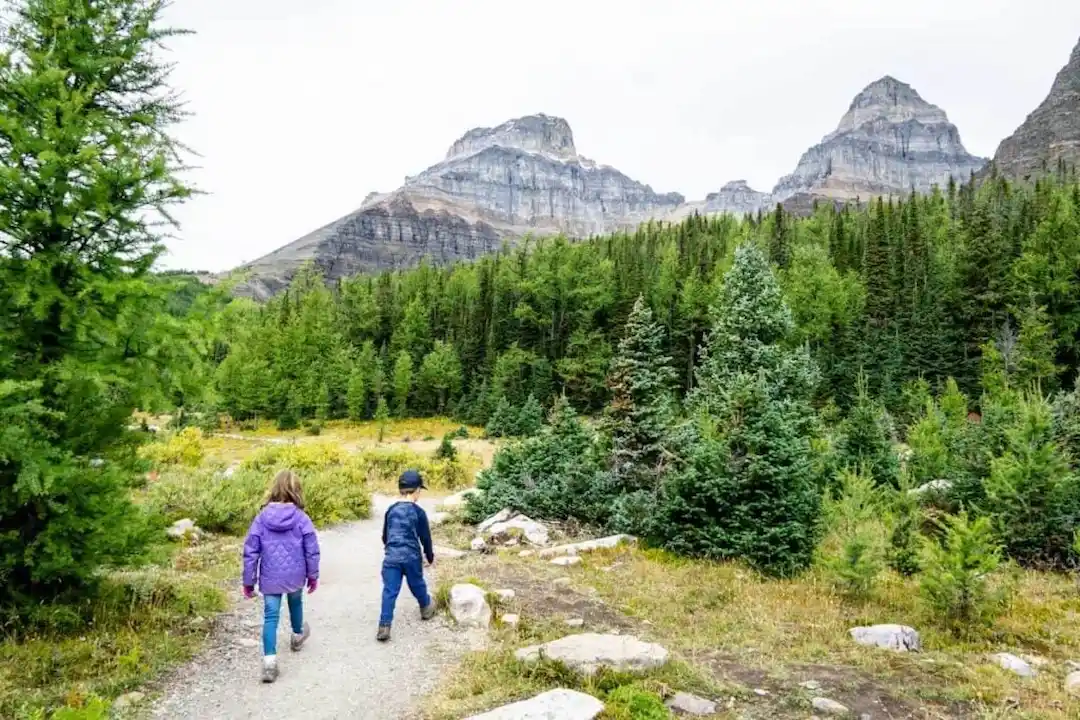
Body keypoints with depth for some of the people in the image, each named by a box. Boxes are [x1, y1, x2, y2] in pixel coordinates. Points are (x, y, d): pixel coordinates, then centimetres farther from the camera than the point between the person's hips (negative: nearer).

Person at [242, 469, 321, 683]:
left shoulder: (262, 517, -8)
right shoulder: (301, 518, -12)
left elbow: (250, 551, -5)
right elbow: (312, 550, -7)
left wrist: (248, 581, 5)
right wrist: (313, 575, 7)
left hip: (270, 578, 0)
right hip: (295, 576, 0)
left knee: (271, 617, 4)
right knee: (295, 603, 27)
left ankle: (269, 660, -6)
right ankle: (298, 635, 50)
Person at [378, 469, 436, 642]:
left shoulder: (391, 510, 5)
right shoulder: (418, 512, -8)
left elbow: (385, 536, 15)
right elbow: (425, 537, -1)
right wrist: (430, 556, 14)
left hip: (391, 557, 2)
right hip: (412, 557, -2)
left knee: (389, 591, 1)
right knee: (417, 585, 20)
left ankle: (384, 626, -5)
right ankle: (426, 609, 42)